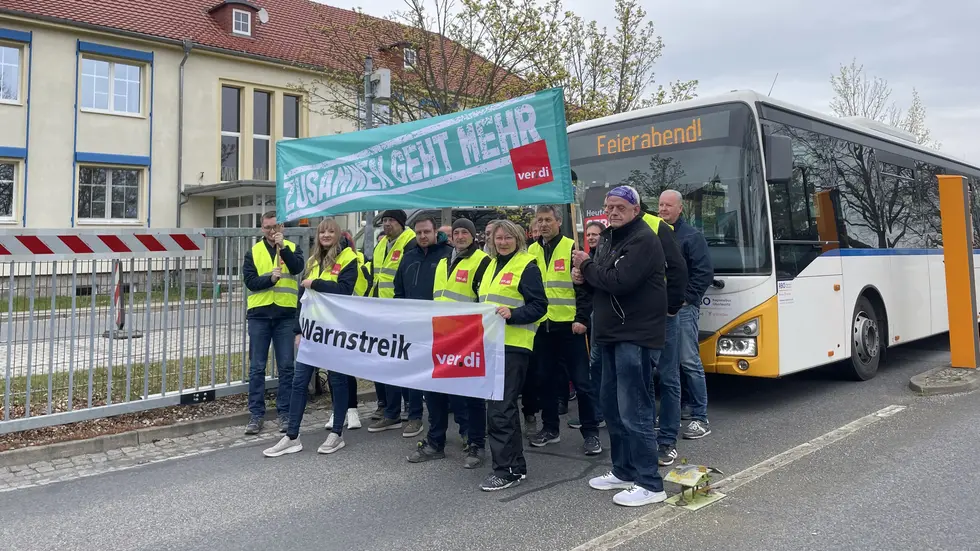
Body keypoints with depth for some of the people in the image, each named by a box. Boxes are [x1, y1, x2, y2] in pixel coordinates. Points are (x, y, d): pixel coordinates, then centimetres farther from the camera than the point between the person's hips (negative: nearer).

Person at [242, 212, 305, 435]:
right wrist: (270, 278, -19)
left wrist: (283, 247, -25)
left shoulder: (292, 248, 7)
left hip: (285, 314, -1)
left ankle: (284, 413, 12)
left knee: (286, 366, 3)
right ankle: (256, 414, 12)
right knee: (257, 367, 4)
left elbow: (297, 268, -13)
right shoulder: (253, 252, 9)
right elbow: (250, 280, -2)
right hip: (259, 314, 1)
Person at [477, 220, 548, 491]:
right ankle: (516, 465, 25)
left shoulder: (527, 266, -6)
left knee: (500, 409, -8)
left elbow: (539, 306, -11)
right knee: (506, 406, 14)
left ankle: (505, 469, 2)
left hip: (513, 345, -8)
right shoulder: (492, 265, 18)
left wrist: (512, 314, -24)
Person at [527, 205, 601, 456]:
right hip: (541, 326, 5)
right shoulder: (531, 251, 10)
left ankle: (590, 432, 8)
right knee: (546, 379, 12)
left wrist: (582, 319, -14)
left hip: (569, 326, -5)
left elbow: (584, 287, -7)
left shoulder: (572, 248, -4)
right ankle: (550, 428, 24)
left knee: (580, 380, -1)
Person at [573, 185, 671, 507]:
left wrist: (587, 266, -10)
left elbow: (620, 282, -25)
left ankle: (649, 484, 2)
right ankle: (624, 471, 28)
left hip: (636, 337, -10)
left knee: (634, 410, -8)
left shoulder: (643, 239, -13)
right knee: (612, 404, 15)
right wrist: (583, 277, -1)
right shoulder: (609, 238, 16)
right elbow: (600, 280, 21)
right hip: (612, 335, 10)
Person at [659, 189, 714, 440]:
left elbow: (705, 273, -9)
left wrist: (686, 298, -12)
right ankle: (681, 408, 25)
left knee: (689, 361, -8)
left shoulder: (691, 236, -4)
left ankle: (700, 418, -2)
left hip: (683, 308, -6)